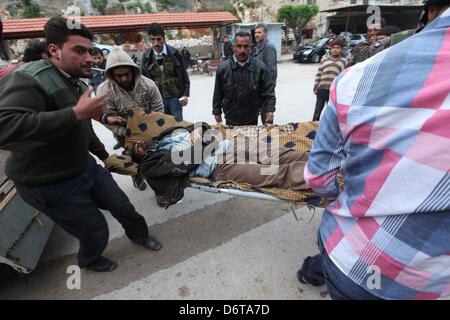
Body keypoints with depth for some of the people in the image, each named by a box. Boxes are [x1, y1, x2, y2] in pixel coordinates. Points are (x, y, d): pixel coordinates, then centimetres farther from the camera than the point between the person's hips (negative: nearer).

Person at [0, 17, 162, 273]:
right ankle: (89, 260, 41)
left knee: (123, 206, 17)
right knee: (95, 233, 5)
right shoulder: (29, 79, -24)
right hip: (51, 184, -8)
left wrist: (105, 155, 26)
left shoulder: (78, 85, 6)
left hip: (87, 167, 8)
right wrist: (76, 113, -41)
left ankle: (139, 234, 48)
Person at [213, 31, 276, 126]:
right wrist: (217, 112, 5)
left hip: (252, 120, 0)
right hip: (231, 120, 0)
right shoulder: (223, 68, -7)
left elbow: (268, 90, -2)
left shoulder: (260, 67, -8)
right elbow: (218, 93, 1)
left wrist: (270, 109, -12)